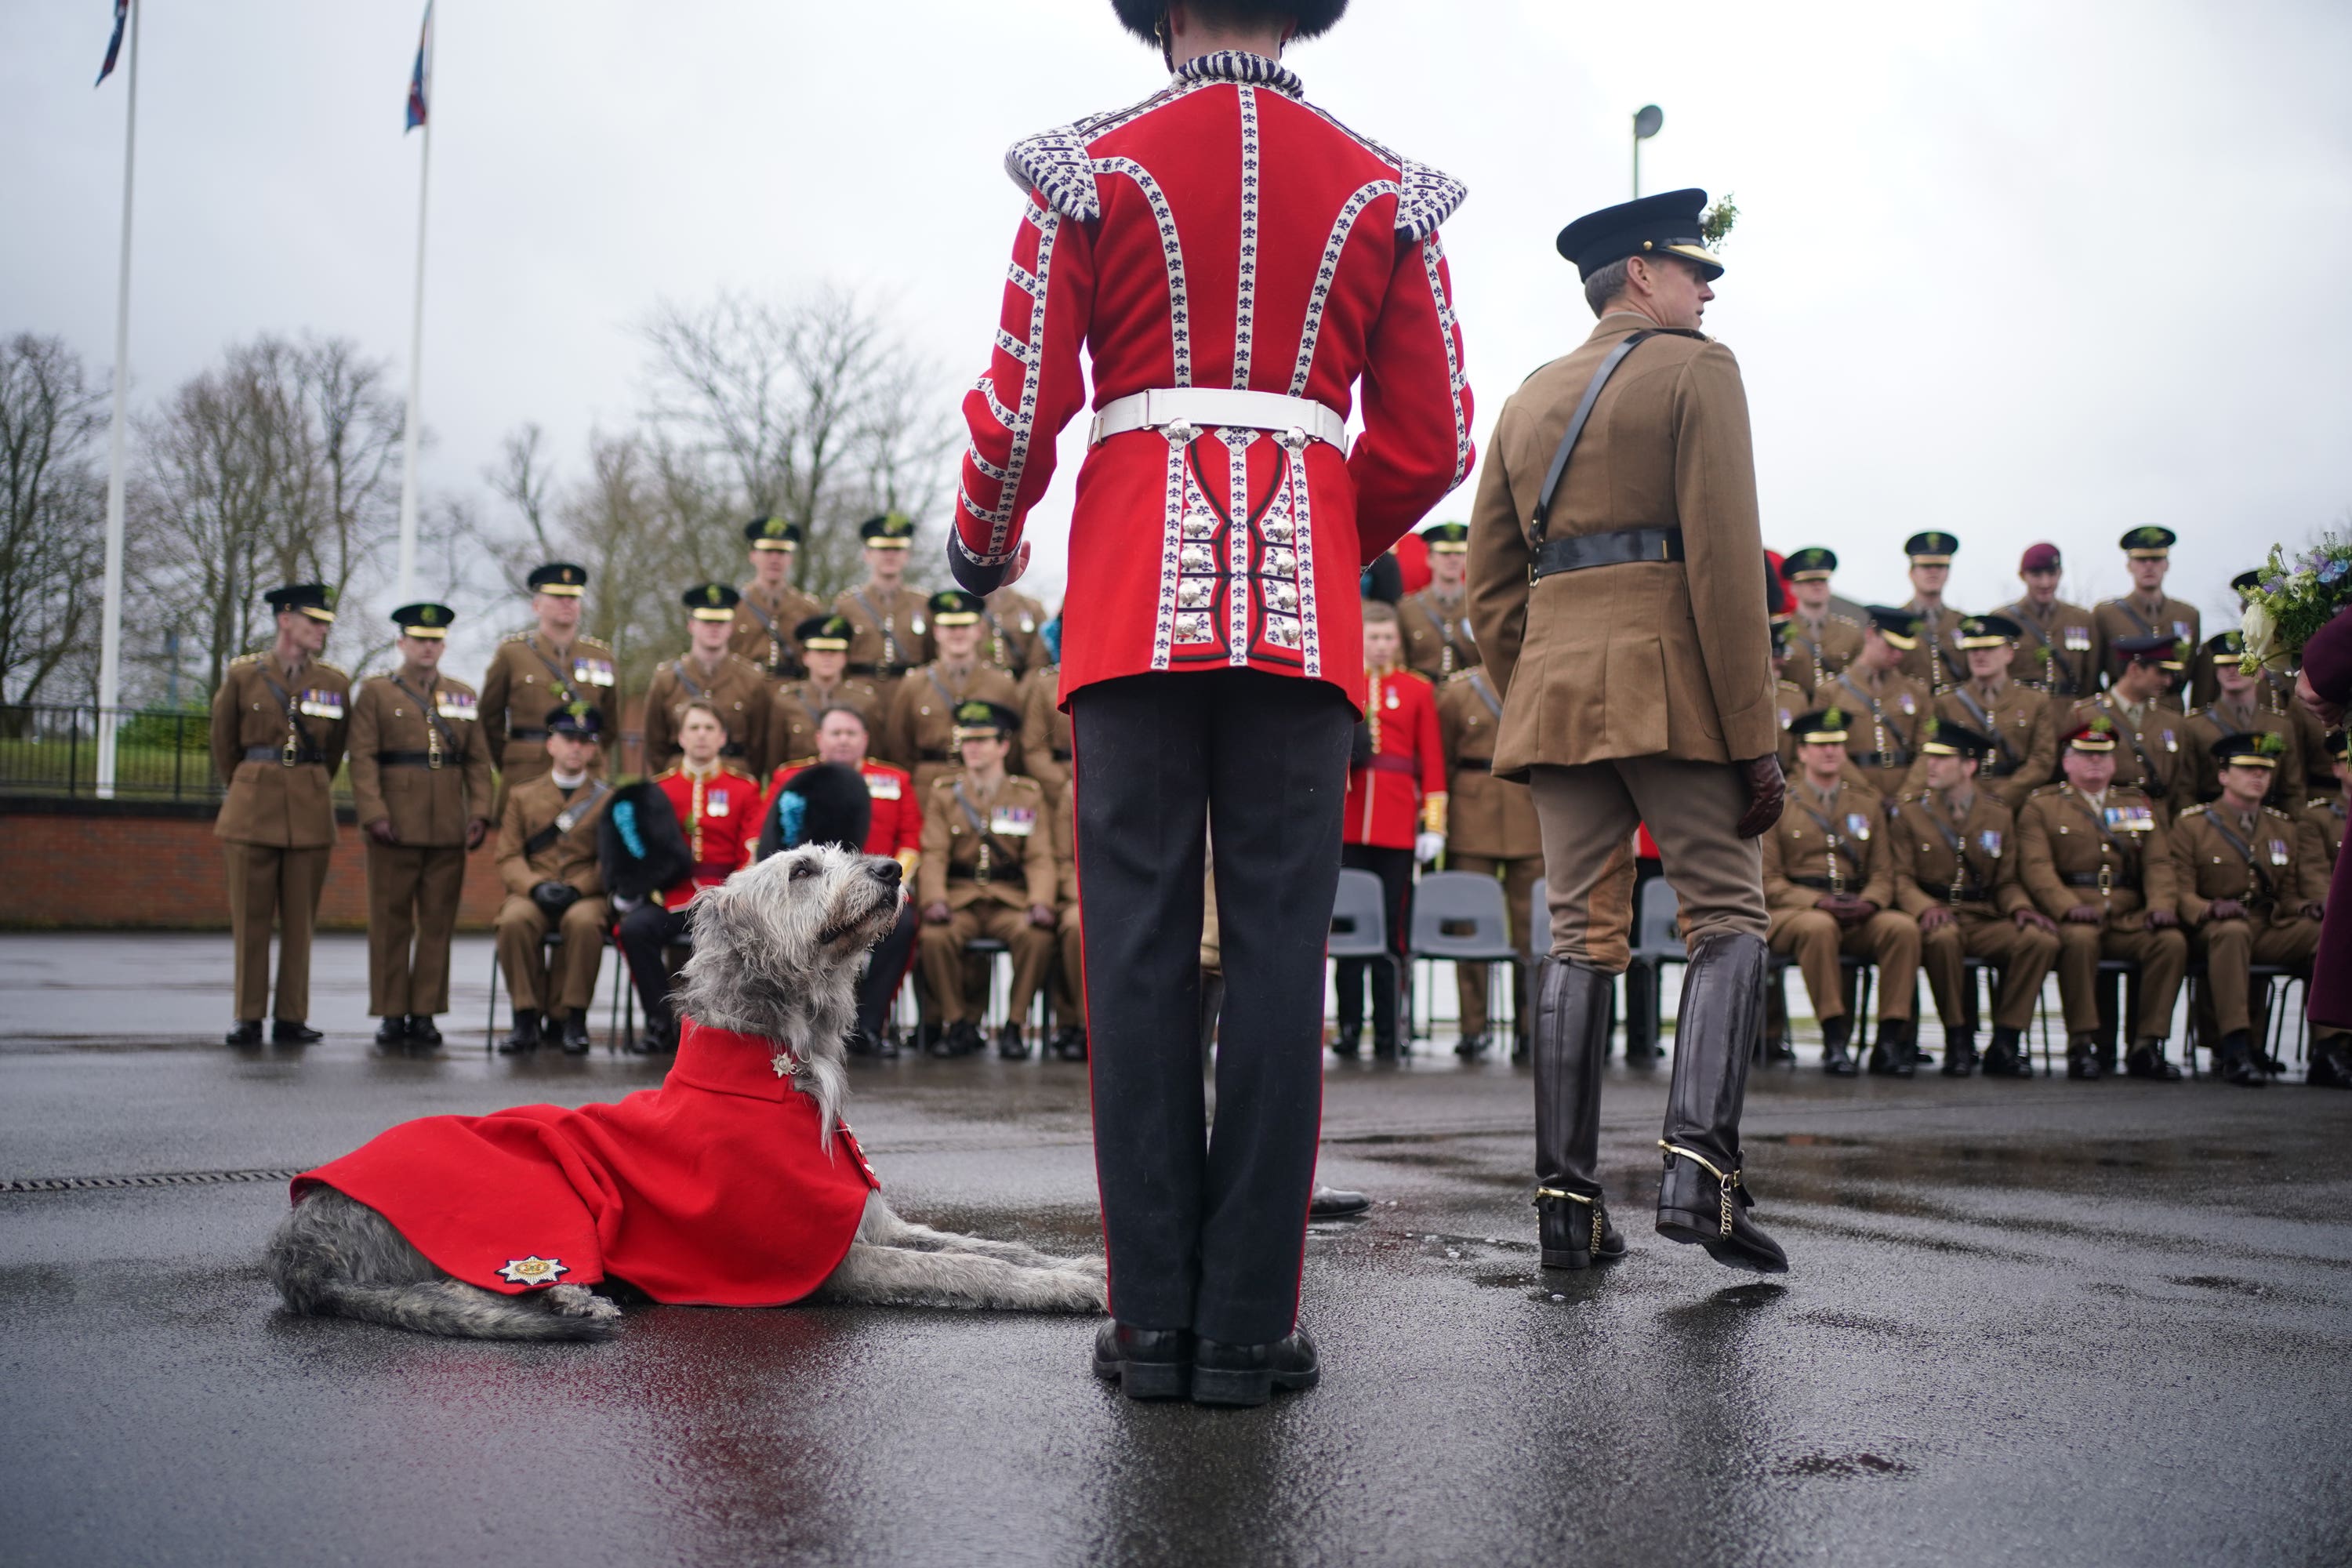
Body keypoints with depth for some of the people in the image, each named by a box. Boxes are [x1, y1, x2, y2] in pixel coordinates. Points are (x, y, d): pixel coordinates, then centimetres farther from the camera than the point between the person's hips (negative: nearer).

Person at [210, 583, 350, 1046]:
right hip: (252, 808, -1)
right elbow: (223, 743, 14)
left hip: (311, 812, 1)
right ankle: (248, 1017, 7)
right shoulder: (242, 675, 2)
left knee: (300, 920, 2)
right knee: (250, 919, 0)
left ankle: (291, 1018, 8)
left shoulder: (335, 683, 6)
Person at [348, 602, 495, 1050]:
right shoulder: (375, 693, 6)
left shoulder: (464, 696, 15)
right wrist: (373, 814, -12)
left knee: (438, 922, 3)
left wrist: (480, 812, 0)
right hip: (395, 825, -3)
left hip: (449, 828, 3)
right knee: (391, 920, 1)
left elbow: (478, 759, 12)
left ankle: (425, 1013, 9)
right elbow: (363, 758, -2)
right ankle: (391, 1015, 7)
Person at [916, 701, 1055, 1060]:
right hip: (959, 898, 0)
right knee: (935, 937, -31)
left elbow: (1040, 858, 2)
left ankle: (1013, 1026, -13)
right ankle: (962, 1024, -10)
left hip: (1010, 901, 0)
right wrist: (935, 900, -20)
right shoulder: (943, 794, 11)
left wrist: (1041, 902, -18)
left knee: (1038, 936, -32)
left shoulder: (1028, 796, 11)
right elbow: (934, 855, 0)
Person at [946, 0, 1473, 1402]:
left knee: (1140, 946, 1)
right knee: (1281, 948, 1)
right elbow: (1434, 441, 8)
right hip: (1304, 606, 1)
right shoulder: (1381, 193, 10)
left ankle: (1154, 1320, 3)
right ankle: (1253, 1324, 3)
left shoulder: (1095, 172, 6)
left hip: (1137, 591, 0)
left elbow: (1025, 406, 1)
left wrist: (982, 548, 20)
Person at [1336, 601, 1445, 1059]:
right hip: (1347, 822, 0)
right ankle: (1349, 1028, 8)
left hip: (1399, 825, 0)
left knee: (1393, 928, 1)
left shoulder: (1418, 689, 8)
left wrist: (1433, 826, 0)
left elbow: (1432, 760, 5)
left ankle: (1388, 1034, 6)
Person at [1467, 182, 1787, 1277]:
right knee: (1728, 917, 1)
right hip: (1671, 688, -6)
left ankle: (1567, 1198, 3)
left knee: (1580, 935, 6)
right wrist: (1756, 738, -10)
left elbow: (1488, 583, 17)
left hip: (1555, 691, 6)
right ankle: (1700, 1165, -14)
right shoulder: (1696, 370, 0)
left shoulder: (1529, 400, 20)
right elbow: (1726, 561, -9)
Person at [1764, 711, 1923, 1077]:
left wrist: (1869, 902, -13)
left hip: (1858, 915, 3)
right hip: (1792, 912, -3)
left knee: (1904, 926, -27)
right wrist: (1818, 902, -17)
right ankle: (1834, 1039, -31)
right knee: (1819, 927, -39)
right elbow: (1769, 881, -1)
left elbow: (1884, 872, 12)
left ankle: (1890, 1039, -22)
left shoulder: (1869, 804, 18)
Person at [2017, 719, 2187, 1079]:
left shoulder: (2140, 804, 23)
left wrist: (2161, 905, -10)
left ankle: (2148, 1045, -20)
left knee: (2172, 941, -26)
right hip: (2072, 916, -3)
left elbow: (2158, 863, 11)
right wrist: (2070, 906, -21)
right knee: (2080, 938, -37)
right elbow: (2037, 867, -3)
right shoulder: (2040, 804, 11)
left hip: (2130, 918, 3)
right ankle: (2083, 1043, -28)